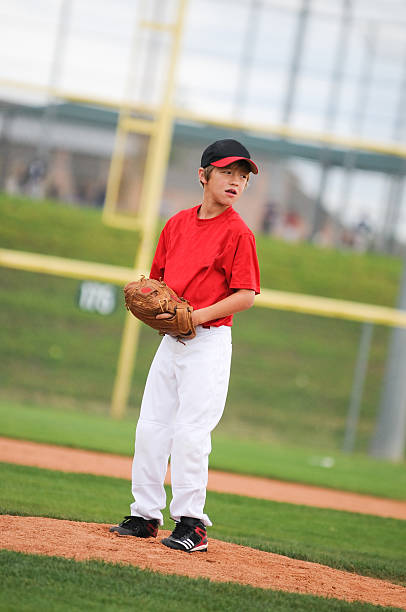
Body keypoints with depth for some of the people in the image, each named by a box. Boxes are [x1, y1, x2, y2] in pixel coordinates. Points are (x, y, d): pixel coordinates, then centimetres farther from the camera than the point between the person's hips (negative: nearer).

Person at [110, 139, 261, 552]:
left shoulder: (237, 232, -8)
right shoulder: (177, 224, 10)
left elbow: (246, 295, -12)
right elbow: (158, 277, 19)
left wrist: (199, 315, -20)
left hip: (210, 341, -6)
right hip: (172, 339, 6)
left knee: (190, 433, -8)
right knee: (151, 427, 8)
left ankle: (191, 523, 1)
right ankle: (145, 515, 18)